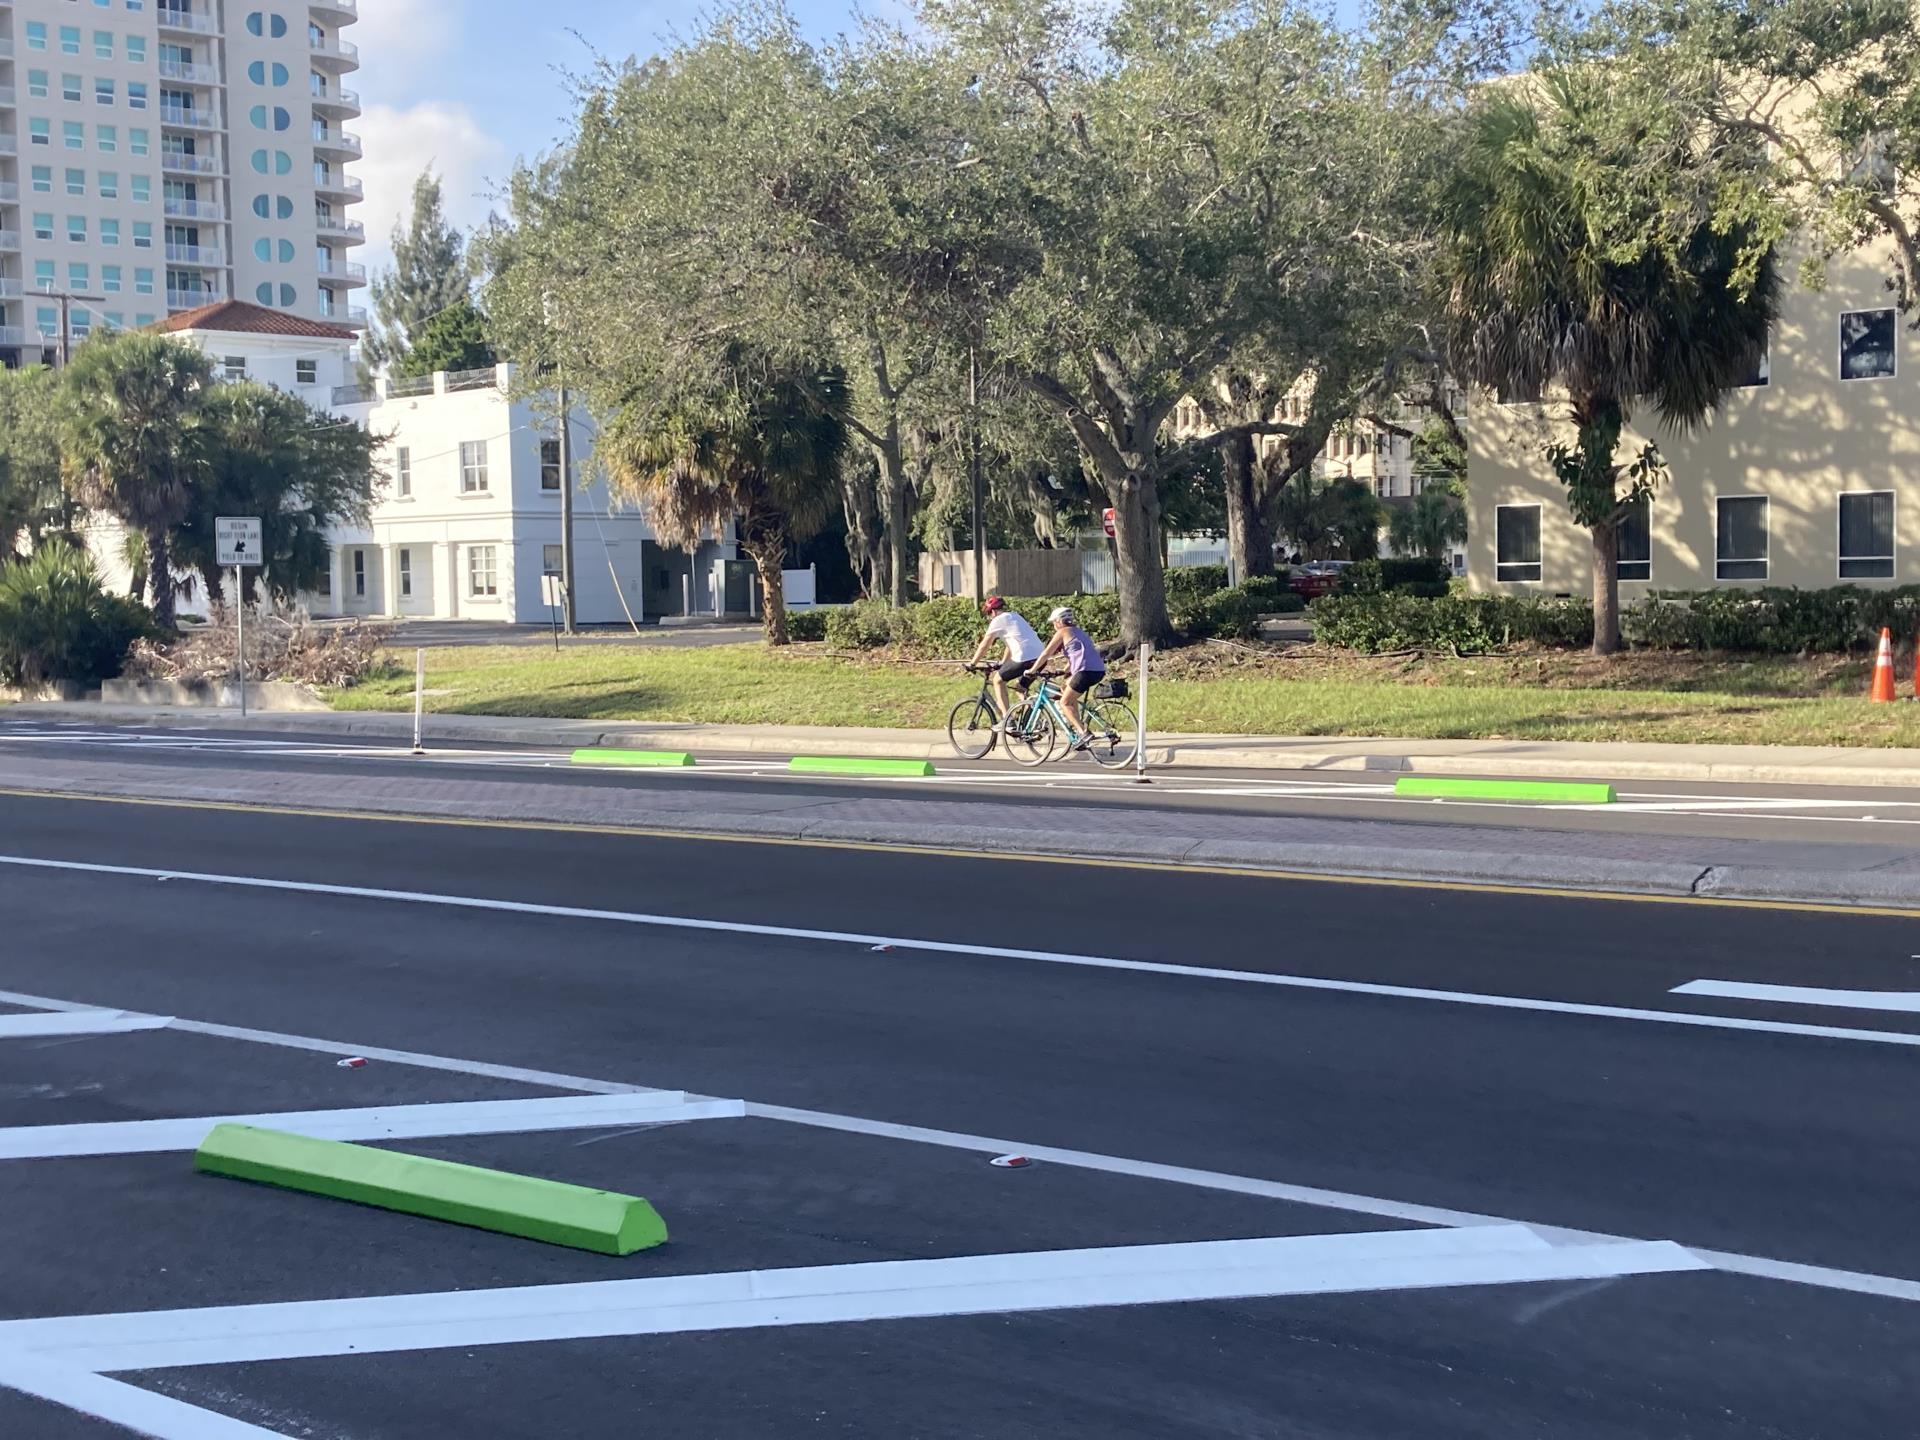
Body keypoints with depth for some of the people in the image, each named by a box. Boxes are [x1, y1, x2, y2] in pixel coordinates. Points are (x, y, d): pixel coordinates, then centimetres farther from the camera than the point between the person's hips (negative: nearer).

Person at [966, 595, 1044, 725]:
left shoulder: (998, 620, 2)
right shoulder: (1015, 616, 27)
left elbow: (984, 645, 5)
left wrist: (972, 663, 15)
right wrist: (1002, 663, 41)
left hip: (1024, 658, -8)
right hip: (1040, 657, 8)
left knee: (998, 680, 10)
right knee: (1022, 688, 25)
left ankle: (1006, 719, 2)